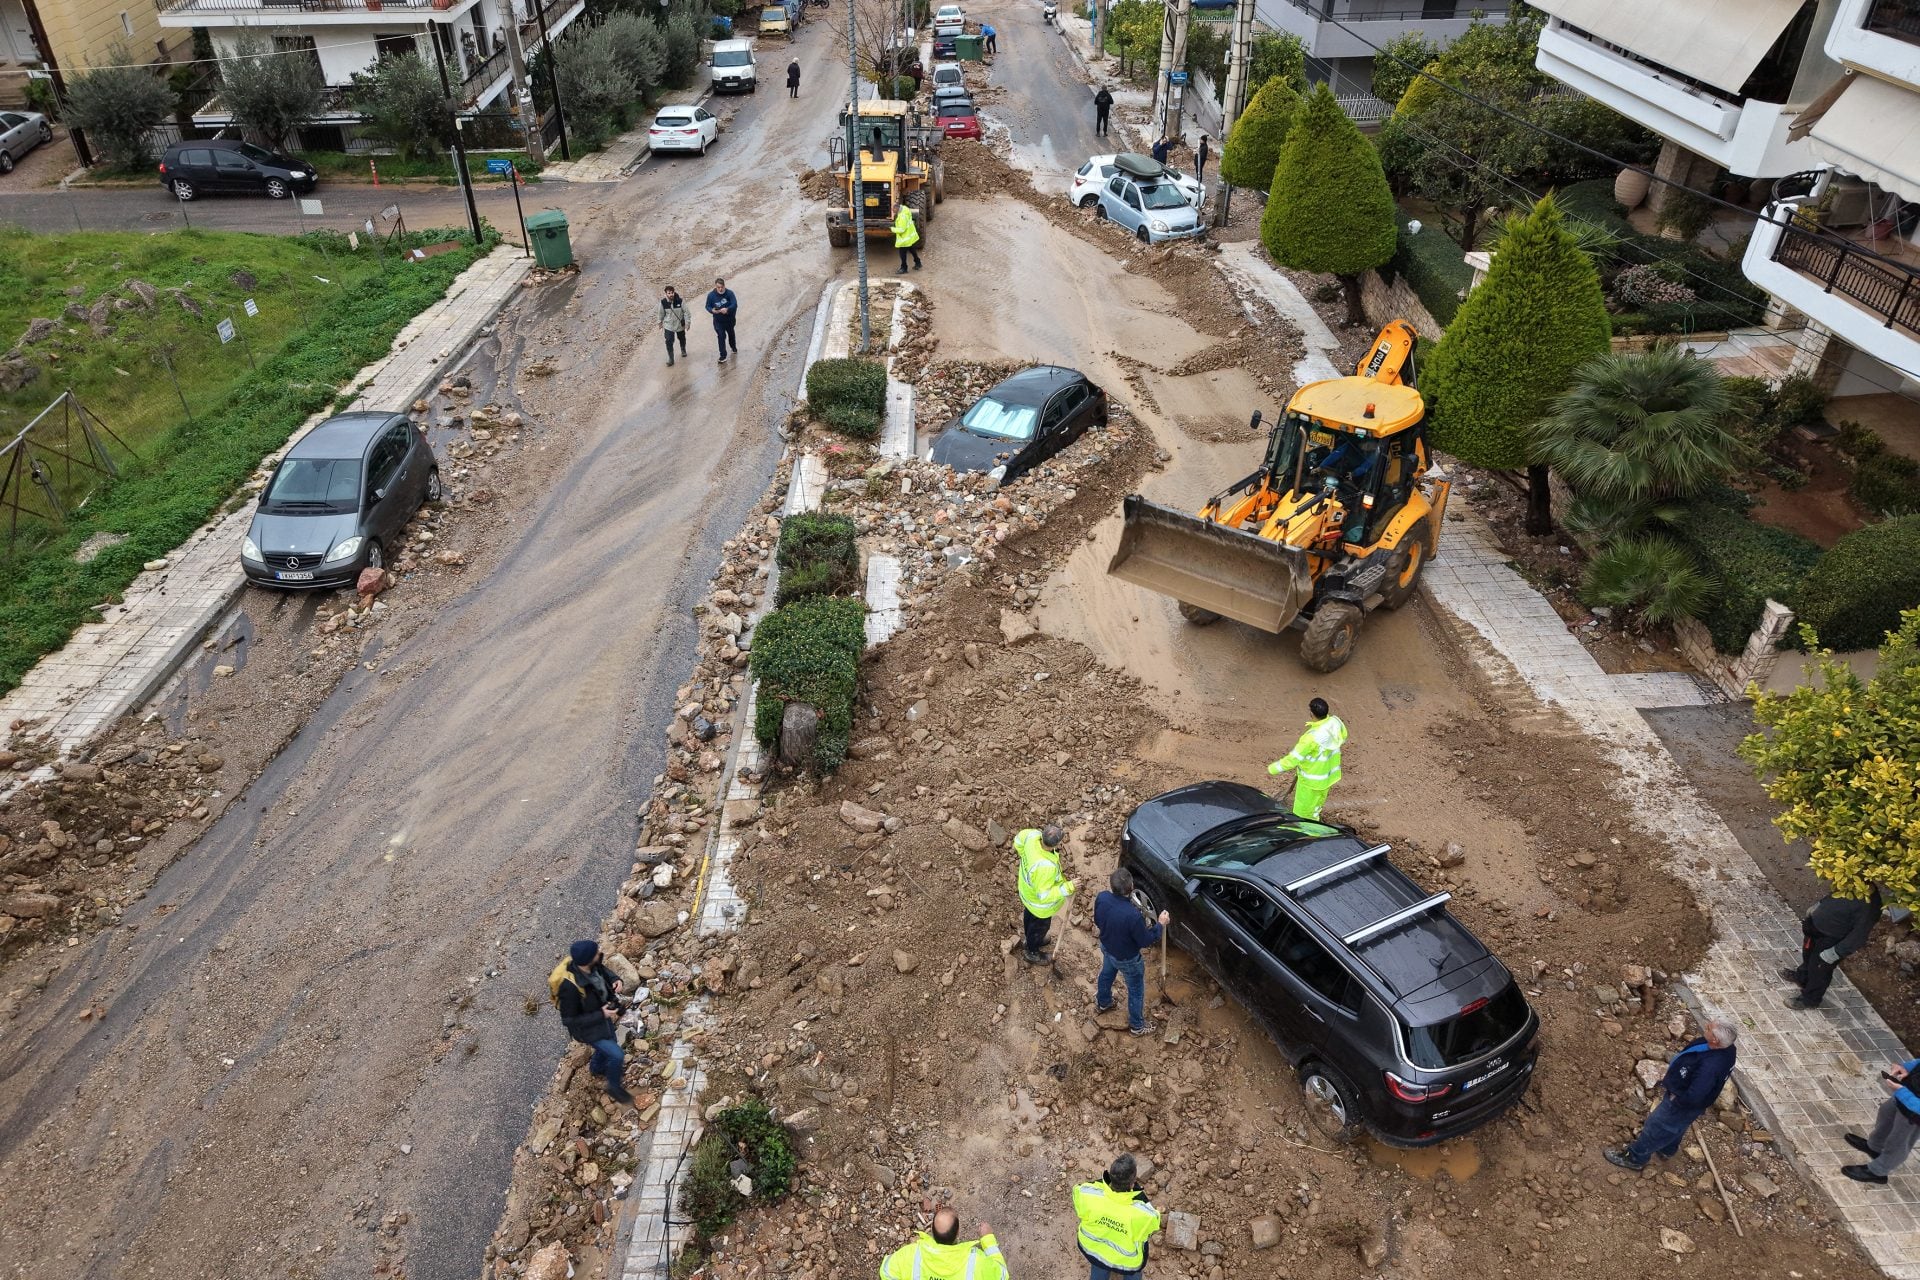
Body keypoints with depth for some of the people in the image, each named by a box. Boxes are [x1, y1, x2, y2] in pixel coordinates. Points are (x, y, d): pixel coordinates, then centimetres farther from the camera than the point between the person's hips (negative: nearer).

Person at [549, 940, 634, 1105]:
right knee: (616, 1055, -1)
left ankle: (597, 1067, 62)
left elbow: (603, 969, 2)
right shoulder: (570, 987, -43)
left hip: (601, 1012, 7)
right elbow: (569, 1020, -30)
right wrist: (601, 1015, -30)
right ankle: (614, 1087, 30)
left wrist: (614, 979, -18)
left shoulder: (592, 965, -24)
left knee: (611, 1042, 30)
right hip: (588, 1028, -7)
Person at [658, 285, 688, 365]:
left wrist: (687, 323, -12)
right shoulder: (663, 302, -17)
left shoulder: (680, 300, -22)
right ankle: (670, 358, 6)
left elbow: (686, 312, -13)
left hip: (680, 324, 0)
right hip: (668, 325, 0)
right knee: (669, 341, -8)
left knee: (682, 339, 23)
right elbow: (661, 313, -1)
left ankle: (683, 350, 54)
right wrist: (660, 323, 9)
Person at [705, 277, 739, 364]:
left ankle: (734, 347, 53)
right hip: (718, 321, -1)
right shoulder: (711, 295, -15)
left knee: (731, 333, 25)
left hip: (730, 319, 1)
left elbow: (735, 304, -26)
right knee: (721, 336, -9)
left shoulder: (729, 293, -19)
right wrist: (712, 310, -29)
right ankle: (723, 356, -3)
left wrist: (727, 309, -44)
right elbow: (708, 306, -6)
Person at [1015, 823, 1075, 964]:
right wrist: (1068, 887, -36)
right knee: (1040, 926, 24)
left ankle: (1031, 940, 64)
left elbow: (1019, 839, -5)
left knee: (1029, 915, 35)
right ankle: (1032, 953, 52)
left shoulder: (1032, 835, -30)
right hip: (1040, 903, -7)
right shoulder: (1045, 867, -48)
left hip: (1027, 887, 7)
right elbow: (1043, 895, -37)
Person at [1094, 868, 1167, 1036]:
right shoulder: (1133, 915, -43)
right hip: (1127, 958, -6)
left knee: (1106, 974, 35)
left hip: (1106, 947, 6)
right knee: (1136, 991, 21)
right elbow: (1145, 941, -24)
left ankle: (1103, 1003, 62)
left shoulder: (1102, 898, -27)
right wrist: (1160, 924, -12)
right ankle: (1137, 1026, 42)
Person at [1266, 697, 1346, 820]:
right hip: (1329, 773, 8)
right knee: (1314, 807, 31)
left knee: (1303, 813, 14)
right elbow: (1343, 736, 7)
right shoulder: (1335, 722, -18)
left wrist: (1272, 769, -14)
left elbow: (1294, 758, -28)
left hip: (1313, 780, -8)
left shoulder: (1313, 737, -38)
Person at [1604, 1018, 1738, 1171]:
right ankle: (1666, 1150, 60)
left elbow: (1693, 1097, -37)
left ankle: (1635, 1157, 37)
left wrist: (1675, 1099, -17)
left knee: (1655, 1128, 15)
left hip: (1682, 1105, -8)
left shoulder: (1710, 1066, -44)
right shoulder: (1727, 1048, -17)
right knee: (1677, 1126, 34)